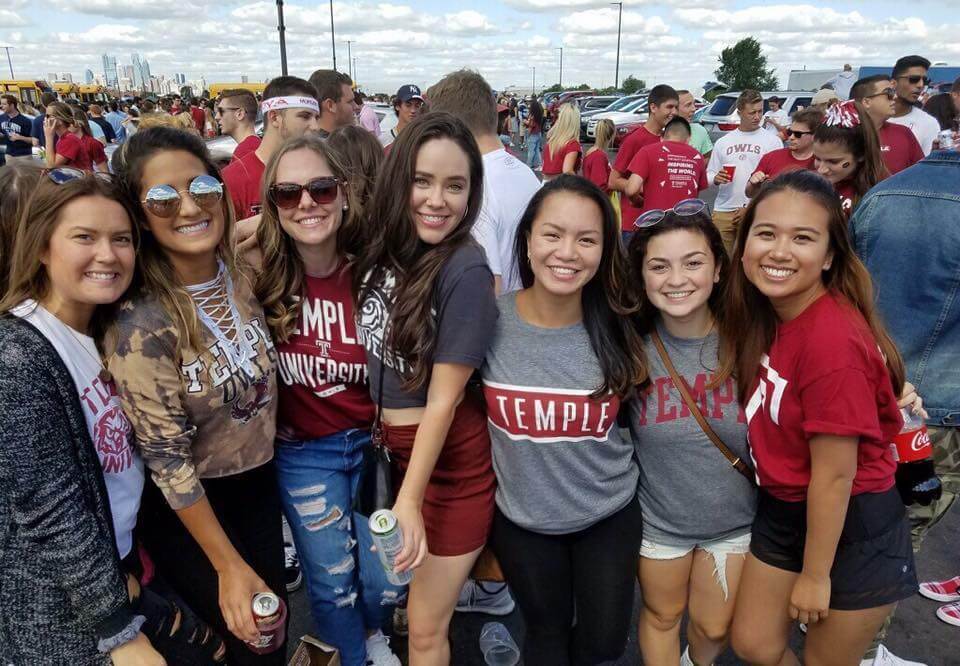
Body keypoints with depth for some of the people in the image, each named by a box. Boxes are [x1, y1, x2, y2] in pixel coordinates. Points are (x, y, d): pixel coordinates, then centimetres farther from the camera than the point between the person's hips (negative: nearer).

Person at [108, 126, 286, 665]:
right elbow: (167, 461, -21)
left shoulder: (242, 275, -10)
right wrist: (230, 568, -16)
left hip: (260, 481, 6)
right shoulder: (141, 325, -26)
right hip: (189, 507, -5)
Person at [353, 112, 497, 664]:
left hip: (452, 458, -6)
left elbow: (443, 399, -21)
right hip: (396, 445, 6)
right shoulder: (384, 247, -5)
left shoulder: (466, 270, -24)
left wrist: (409, 499, -19)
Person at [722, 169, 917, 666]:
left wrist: (814, 575, -14)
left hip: (853, 533, -7)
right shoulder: (767, 315, -4)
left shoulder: (832, 339, -29)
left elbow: (834, 476, -22)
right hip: (784, 513, 7)